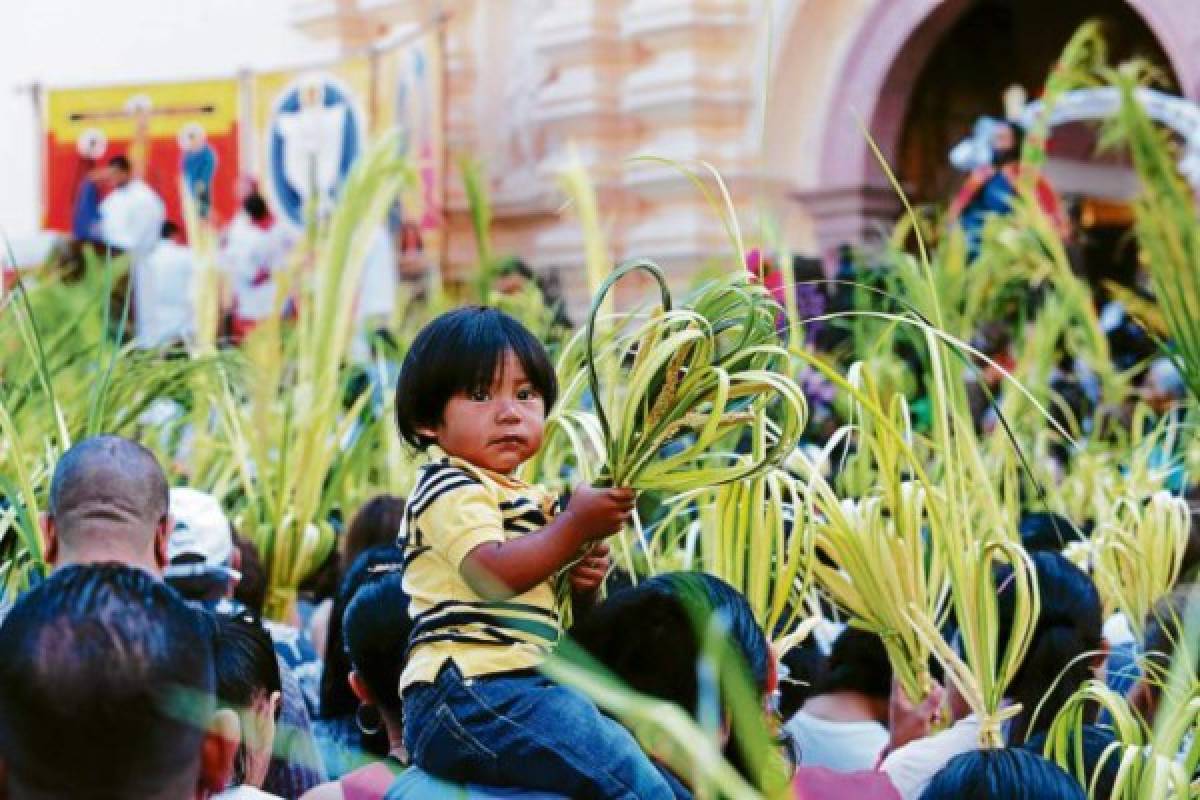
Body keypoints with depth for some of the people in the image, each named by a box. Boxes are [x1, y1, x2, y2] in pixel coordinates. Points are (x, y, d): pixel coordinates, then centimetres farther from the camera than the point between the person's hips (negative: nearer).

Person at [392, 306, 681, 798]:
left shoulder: (525, 497, 24)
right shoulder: (452, 488, -6)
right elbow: (489, 576, -23)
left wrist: (581, 581, 11)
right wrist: (576, 527, -19)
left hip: (520, 689, 10)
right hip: (470, 695, -10)